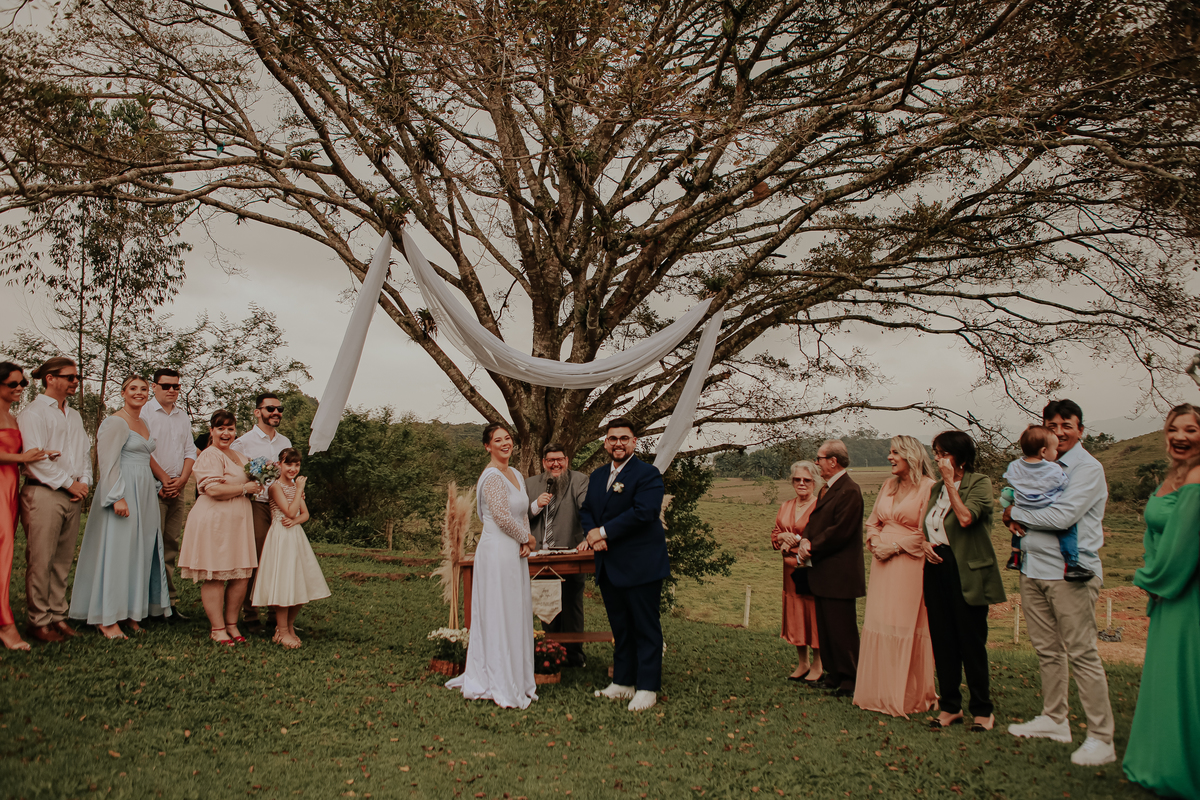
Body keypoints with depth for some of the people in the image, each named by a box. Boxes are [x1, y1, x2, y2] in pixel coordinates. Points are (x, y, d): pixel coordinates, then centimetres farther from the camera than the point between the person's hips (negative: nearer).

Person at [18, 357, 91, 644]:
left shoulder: (74, 416, 20)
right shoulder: (33, 413, -5)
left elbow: (85, 451, 21)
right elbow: (35, 458, -12)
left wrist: (84, 481, 4)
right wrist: (68, 483, -9)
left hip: (72, 495, 7)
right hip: (43, 493, -7)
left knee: (63, 560, 9)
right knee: (40, 560, -4)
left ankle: (57, 615, 16)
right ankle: (39, 621, 3)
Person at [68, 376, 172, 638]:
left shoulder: (143, 423, 17)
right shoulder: (115, 422, -8)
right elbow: (108, 462, -15)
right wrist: (118, 497, -22)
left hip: (144, 494, 8)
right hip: (123, 491, -8)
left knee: (140, 552, 8)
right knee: (116, 550, -6)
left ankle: (130, 612, 15)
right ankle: (107, 619, 0)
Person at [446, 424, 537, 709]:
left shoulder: (516, 475, 15)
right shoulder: (492, 477, -13)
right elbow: (502, 516, -18)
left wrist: (526, 542, 2)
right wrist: (526, 539, -5)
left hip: (515, 554, 9)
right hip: (497, 551, -9)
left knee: (517, 615, 13)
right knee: (500, 616, -1)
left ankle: (516, 679, 23)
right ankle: (501, 685, 8)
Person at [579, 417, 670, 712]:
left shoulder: (648, 474, -9)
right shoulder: (597, 476, 16)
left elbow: (644, 511, -21)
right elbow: (586, 509, 16)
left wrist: (604, 532, -17)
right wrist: (592, 534, -6)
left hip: (640, 566, -7)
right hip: (609, 566, 7)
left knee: (646, 628, 1)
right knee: (620, 627, 16)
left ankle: (647, 688, 9)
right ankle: (623, 683, 26)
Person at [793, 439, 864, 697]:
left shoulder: (849, 492, -16)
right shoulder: (827, 489, 16)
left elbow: (840, 531, -21)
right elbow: (814, 523, 17)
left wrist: (811, 547, -13)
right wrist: (806, 541, -3)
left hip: (839, 576, -10)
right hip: (823, 574, 10)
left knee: (842, 632, -2)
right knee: (825, 630, 16)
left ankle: (849, 683, 7)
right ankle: (833, 677, 25)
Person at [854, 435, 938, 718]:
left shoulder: (928, 488, -7)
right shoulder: (888, 485, 15)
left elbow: (926, 532, -11)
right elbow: (873, 521, 18)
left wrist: (895, 546, -14)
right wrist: (875, 542, 0)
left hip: (911, 565, -6)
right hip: (883, 564, 7)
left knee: (907, 628, -2)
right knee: (879, 625, 7)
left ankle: (908, 697, 9)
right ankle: (880, 692, 16)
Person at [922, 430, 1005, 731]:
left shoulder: (980, 482, -5)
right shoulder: (937, 488, 15)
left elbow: (966, 518, -20)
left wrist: (951, 482, -15)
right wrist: (925, 543, 0)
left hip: (966, 570, -6)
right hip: (937, 566, 6)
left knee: (971, 643, 0)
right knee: (942, 642, 9)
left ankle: (983, 710, 13)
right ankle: (950, 706, 20)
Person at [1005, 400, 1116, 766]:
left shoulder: (1088, 469, -8)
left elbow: (1061, 517, -19)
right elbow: (1015, 504, 25)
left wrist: (1015, 513, -6)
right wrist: (1017, 520, 1)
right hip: (1033, 570, 7)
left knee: (1082, 653, -5)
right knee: (1047, 650, 14)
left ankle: (1101, 738, 2)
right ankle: (1054, 719, 26)